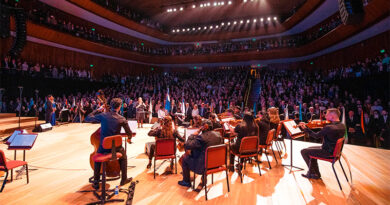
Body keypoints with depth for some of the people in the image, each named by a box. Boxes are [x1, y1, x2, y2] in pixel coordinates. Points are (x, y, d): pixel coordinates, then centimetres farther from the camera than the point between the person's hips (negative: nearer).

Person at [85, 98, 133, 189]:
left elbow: (87, 119, 5)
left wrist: (97, 110, 14)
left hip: (103, 147, 1)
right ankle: (124, 179, 36)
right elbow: (130, 134, -2)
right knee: (123, 157, 31)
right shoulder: (122, 119, -10)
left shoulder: (103, 115, -9)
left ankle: (96, 183, 33)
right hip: (116, 147, -1)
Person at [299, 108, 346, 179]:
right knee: (311, 149, 26)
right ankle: (313, 172, 30)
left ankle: (314, 173, 15)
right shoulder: (342, 126, -2)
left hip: (328, 152, -9)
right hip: (335, 150, 9)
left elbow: (316, 136, -17)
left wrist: (305, 128, -10)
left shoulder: (329, 127, -30)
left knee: (304, 151, 1)